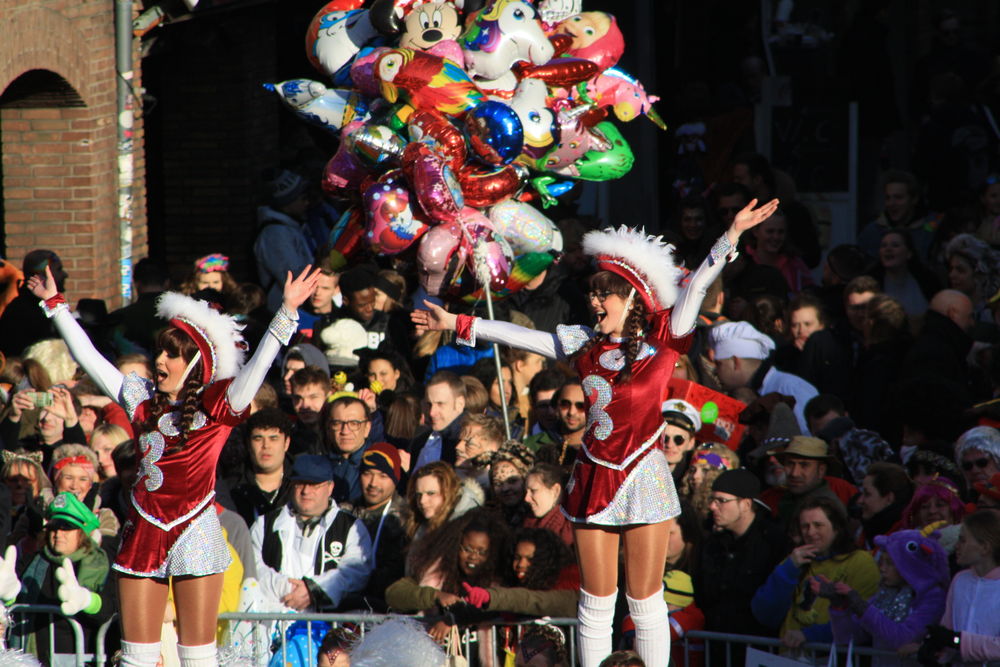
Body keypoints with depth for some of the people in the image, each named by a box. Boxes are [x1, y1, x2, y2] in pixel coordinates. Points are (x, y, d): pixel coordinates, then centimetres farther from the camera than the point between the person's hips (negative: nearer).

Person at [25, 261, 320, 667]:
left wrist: (287, 313, -24)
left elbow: (258, 364, -14)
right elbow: (87, 357, 17)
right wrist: (55, 304, 21)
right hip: (144, 533, 5)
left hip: (195, 533, -4)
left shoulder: (218, 405, -3)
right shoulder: (142, 399, 10)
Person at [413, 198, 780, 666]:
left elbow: (695, 288, -10)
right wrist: (457, 324, 16)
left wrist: (732, 235, -20)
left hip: (644, 480, -3)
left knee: (646, 601, 1)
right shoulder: (585, 344, 7)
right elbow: (519, 336, 14)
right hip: (594, 481, 3)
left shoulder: (661, 342, -3)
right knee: (596, 602, 6)